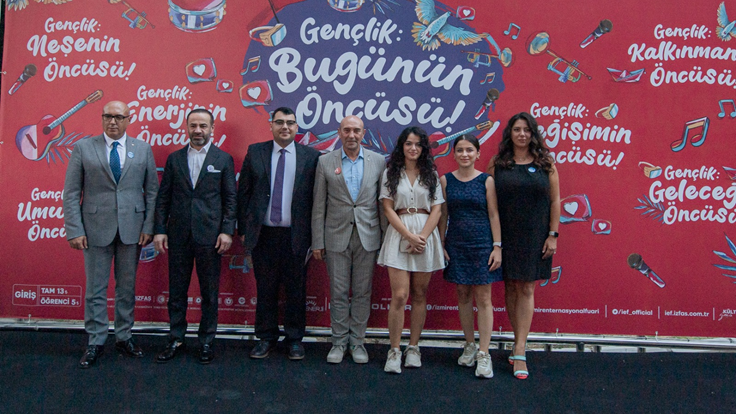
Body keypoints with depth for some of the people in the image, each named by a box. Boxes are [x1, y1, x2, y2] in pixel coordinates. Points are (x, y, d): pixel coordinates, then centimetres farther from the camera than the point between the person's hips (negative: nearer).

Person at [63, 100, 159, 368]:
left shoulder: (142, 149, 6)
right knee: (95, 289, 6)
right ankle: (95, 342, 19)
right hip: (96, 228, -1)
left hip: (132, 228, 1)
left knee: (127, 287, 10)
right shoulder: (83, 148, 2)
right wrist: (74, 230, -7)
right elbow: (71, 193, 0)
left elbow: (152, 191, 6)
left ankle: (123, 337, 24)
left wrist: (149, 227, -2)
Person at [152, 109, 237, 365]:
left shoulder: (223, 159, 3)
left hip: (209, 235, -2)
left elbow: (230, 198, 1)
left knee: (209, 292, 6)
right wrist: (159, 230, 1)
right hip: (178, 235, 2)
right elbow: (163, 197, 8)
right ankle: (176, 340, 23)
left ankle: (206, 341, 19)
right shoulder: (174, 159, 9)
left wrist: (227, 231, -8)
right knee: (176, 290, 10)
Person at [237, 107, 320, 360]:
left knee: (296, 291, 8)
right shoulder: (255, 152, 6)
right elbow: (243, 193, 7)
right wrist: (243, 229, 3)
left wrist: (314, 236, -4)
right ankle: (266, 338, 25)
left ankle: (294, 339, 23)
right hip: (263, 234, 1)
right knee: (265, 290, 10)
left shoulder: (311, 156, 1)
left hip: (296, 236, -1)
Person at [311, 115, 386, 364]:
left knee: (362, 293, 7)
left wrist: (386, 239, 1)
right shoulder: (325, 162, 2)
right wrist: (317, 241, -1)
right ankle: (339, 342, 20)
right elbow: (319, 206, 2)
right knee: (338, 293, 6)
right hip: (337, 236, 0)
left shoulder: (378, 161, 4)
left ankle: (357, 342, 21)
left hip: (367, 237, 1)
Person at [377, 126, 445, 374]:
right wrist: (409, 236, -10)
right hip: (399, 233, -2)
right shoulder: (391, 173, 7)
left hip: (426, 235, 2)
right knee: (399, 295, -8)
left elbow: (436, 210, 5)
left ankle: (413, 348, 15)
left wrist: (422, 237, -9)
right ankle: (394, 351, 2)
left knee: (420, 295, 6)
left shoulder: (431, 174, 11)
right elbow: (388, 209, 1)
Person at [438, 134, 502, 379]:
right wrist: (441, 244, 2)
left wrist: (497, 246, -6)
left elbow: (493, 215, -1)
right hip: (456, 245, 2)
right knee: (463, 295, 10)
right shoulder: (446, 180, 4)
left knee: (483, 298, 0)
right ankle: (469, 345, 24)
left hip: (482, 244, -2)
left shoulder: (486, 180, -2)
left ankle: (484, 354, 4)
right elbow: (443, 215, 6)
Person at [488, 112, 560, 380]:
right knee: (511, 287, 7)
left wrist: (553, 234, -3)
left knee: (526, 289, -1)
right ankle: (519, 343, 21)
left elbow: (555, 200, 3)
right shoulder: (497, 163, 2)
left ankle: (519, 352, 1)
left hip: (534, 236, -1)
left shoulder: (545, 163, 2)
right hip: (506, 235, 1)